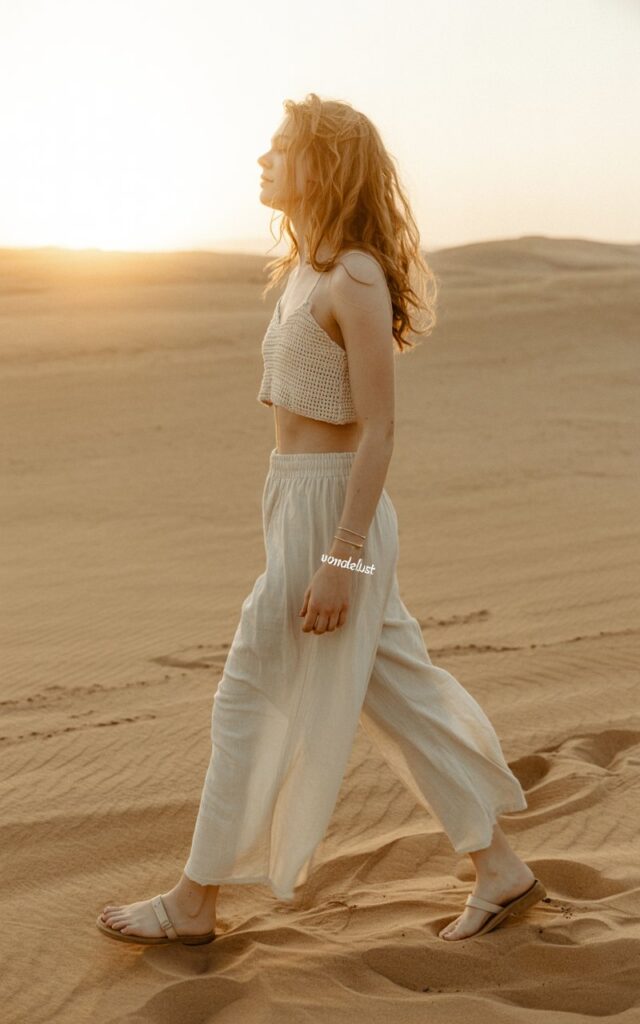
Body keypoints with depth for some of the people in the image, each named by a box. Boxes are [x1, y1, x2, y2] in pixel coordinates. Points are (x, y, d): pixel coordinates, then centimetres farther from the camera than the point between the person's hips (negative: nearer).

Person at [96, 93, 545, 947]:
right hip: (300, 500, 10)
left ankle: (194, 903, 15)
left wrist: (340, 559, -21)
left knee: (255, 702, 1)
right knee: (396, 696, 13)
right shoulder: (311, 269, 12)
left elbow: (378, 430, -19)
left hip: (331, 510, -10)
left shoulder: (355, 281, -17)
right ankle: (501, 871, 23)